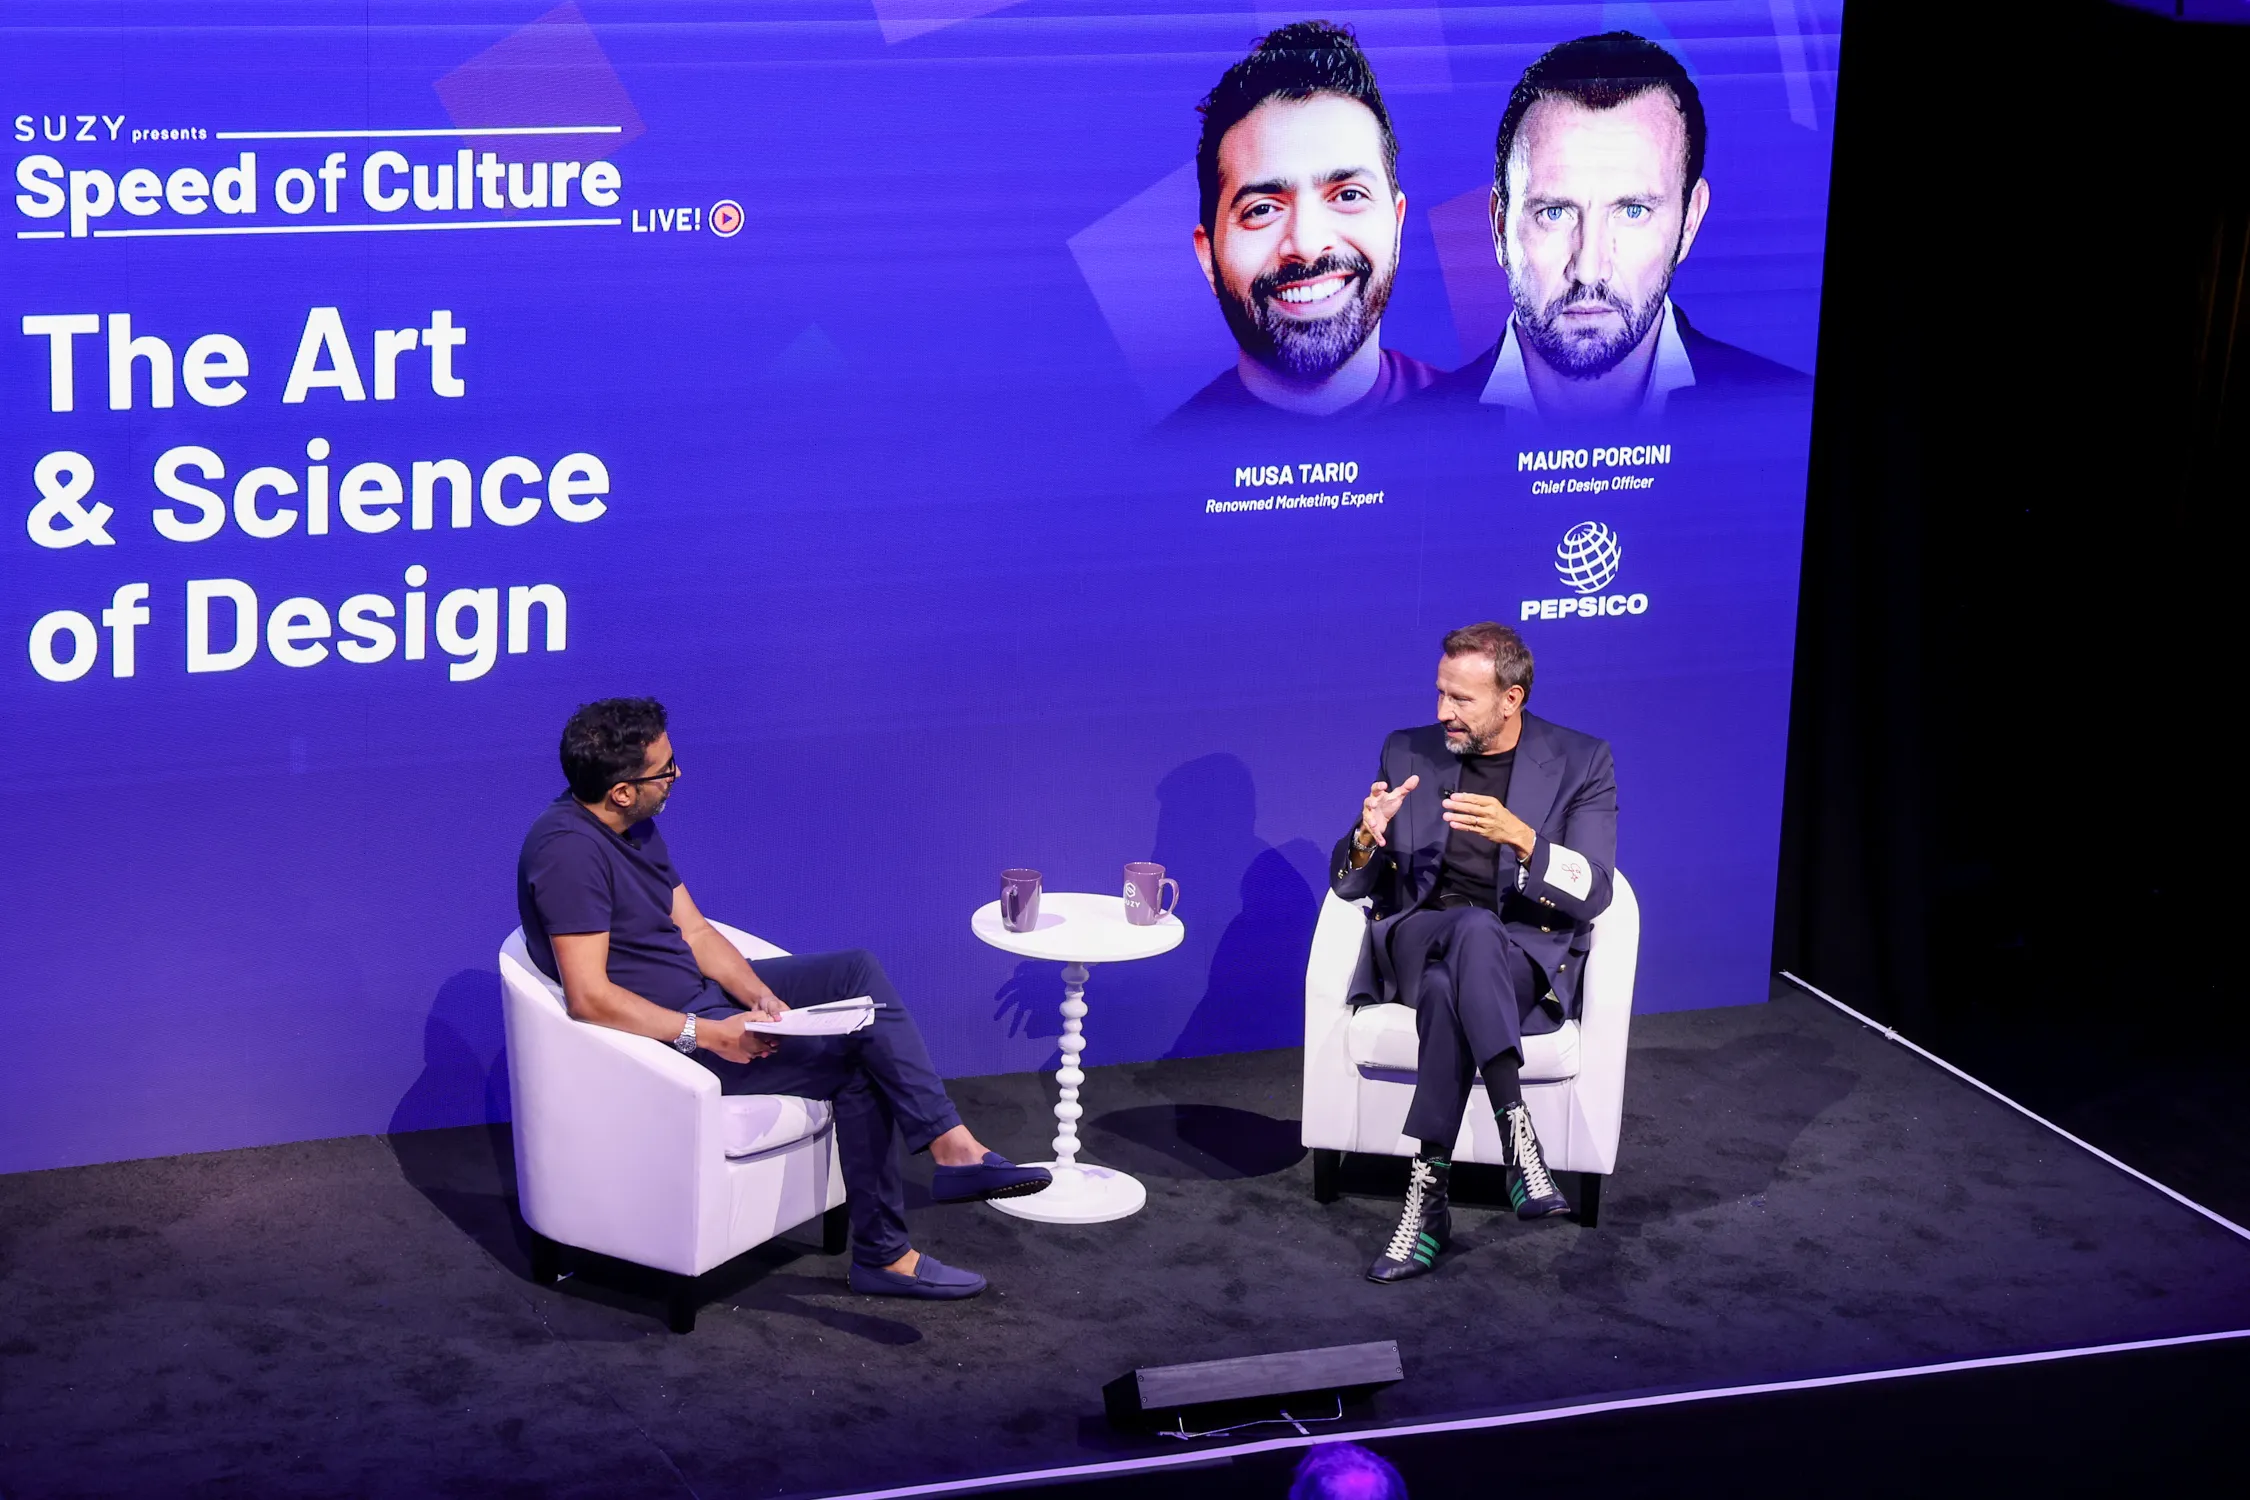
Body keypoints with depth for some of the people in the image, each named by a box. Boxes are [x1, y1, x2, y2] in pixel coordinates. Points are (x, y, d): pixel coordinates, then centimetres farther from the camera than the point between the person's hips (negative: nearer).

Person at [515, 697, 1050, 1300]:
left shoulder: (633, 826, 6)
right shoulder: (568, 850, -25)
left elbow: (694, 932, 8)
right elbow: (590, 999, -29)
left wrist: (760, 996, -9)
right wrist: (706, 1034, -28)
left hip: (702, 996, 9)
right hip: (660, 1031, -9)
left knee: (857, 970, -5)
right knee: (858, 1061, -14)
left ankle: (952, 1147, -10)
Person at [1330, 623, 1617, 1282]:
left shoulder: (1581, 762, 3)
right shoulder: (1407, 753, 11)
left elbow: (1590, 894, -7)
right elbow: (1349, 883, 12)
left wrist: (1519, 836, -25)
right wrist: (1369, 836, -12)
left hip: (1527, 954, -2)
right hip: (1414, 940, 2)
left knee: (1448, 987, -39)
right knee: (1471, 926, -38)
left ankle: (1427, 1196, -42)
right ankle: (1517, 1136, -45)